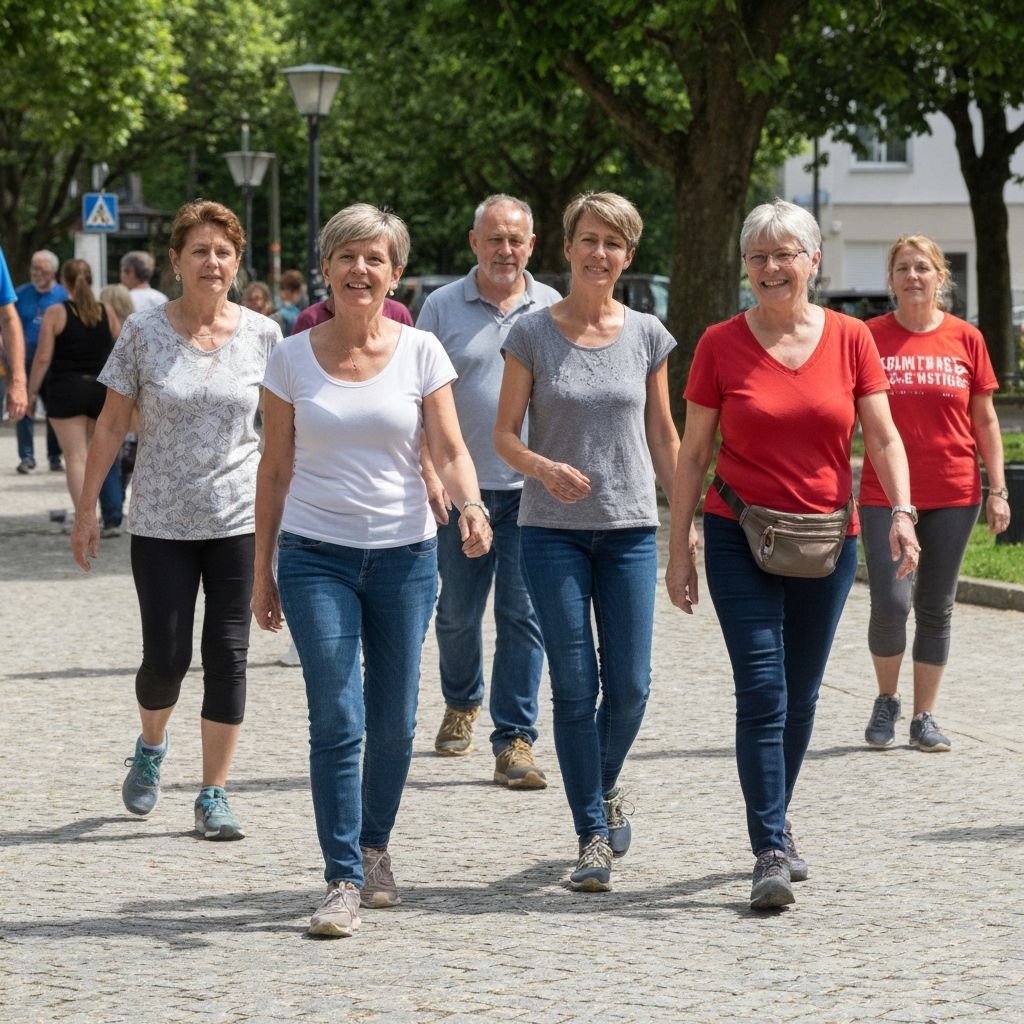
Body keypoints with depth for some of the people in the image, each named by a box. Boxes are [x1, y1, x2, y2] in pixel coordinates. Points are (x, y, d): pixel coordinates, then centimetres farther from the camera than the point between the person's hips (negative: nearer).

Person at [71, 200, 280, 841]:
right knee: (166, 659, -1)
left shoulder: (262, 335, 0)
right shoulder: (144, 333, -3)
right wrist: (88, 509, 0)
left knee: (228, 655, -1)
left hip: (239, 520, 1)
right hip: (161, 523, -1)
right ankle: (151, 748, 31)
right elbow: (112, 426, 2)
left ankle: (215, 795, 8)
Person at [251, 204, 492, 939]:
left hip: (404, 553, 1)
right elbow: (275, 471, 7)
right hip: (317, 554, -1)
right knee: (338, 720, -10)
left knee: (394, 721, 7)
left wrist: (471, 506, -24)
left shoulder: (421, 352, 0)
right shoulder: (294, 359, 2)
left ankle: (374, 848, 30)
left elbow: (450, 450, -3)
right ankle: (343, 882, -7)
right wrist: (263, 569, 8)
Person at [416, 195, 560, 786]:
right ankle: (462, 704, 38)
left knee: (523, 614, -4)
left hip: (531, 489, 0)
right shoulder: (443, 307, 3)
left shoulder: (552, 310, 6)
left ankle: (515, 741, 0)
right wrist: (429, 472, -9)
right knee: (458, 611, 11)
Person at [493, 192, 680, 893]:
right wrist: (544, 468, -20)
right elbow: (505, 434, 0)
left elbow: (663, 436, 11)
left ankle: (606, 785, 29)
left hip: (630, 529, 2)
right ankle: (594, 834, 5)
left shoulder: (647, 335, 5)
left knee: (630, 685, 0)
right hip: (554, 530, -2)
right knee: (575, 687, -3)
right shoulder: (533, 334, -1)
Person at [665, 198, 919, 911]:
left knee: (800, 698, 12)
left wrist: (901, 512, -16)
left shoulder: (850, 340, 2)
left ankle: (776, 823, 31)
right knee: (762, 694, -11)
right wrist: (679, 548, 0)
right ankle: (772, 853, -11)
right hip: (741, 539, -2)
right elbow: (694, 453, 2)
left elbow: (883, 438, 0)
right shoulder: (721, 345, -2)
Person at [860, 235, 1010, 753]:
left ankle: (924, 717, 16)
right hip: (885, 494, -2)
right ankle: (886, 700, 14)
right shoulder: (870, 337, 0)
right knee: (890, 603, -11)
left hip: (953, 495, 2)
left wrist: (997, 489, 3)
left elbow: (984, 420, 8)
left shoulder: (966, 339, 3)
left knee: (936, 608, 7)